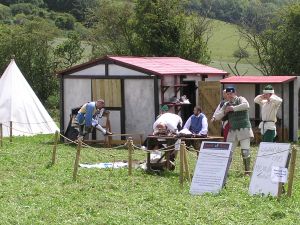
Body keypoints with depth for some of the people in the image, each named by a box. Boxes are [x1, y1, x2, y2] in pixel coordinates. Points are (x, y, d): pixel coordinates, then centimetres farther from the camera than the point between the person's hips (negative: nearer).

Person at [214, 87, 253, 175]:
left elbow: (246, 105, -25)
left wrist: (234, 108, -19)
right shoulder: (226, 105, 12)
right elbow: (217, 117, 11)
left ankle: (247, 171, -4)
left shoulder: (241, 99, -1)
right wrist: (224, 112, -6)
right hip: (232, 131, 4)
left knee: (245, 151, -11)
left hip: (244, 129, -4)